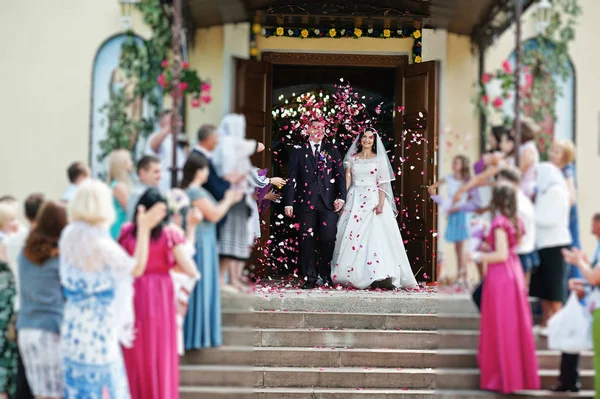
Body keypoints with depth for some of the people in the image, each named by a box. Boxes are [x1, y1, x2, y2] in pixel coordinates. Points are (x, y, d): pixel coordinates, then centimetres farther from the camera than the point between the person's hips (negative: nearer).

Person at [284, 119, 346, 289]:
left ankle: (325, 275, 11)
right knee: (307, 240, 0)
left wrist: (341, 197, -5)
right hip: (306, 202, 0)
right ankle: (310, 277, 6)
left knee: (328, 240, -4)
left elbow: (340, 175, 8)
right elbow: (291, 178, 5)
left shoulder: (332, 150, 13)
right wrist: (289, 202, -3)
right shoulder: (298, 151, 9)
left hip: (328, 202, 1)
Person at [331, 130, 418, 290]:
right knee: (351, 236, -4)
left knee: (375, 235, -14)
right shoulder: (352, 159, 12)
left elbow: (383, 184, 0)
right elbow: (346, 182, 8)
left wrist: (381, 204, -13)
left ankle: (380, 276, -19)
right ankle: (351, 275, -2)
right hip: (354, 201, 2)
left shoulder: (379, 159, 7)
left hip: (373, 200, -2)